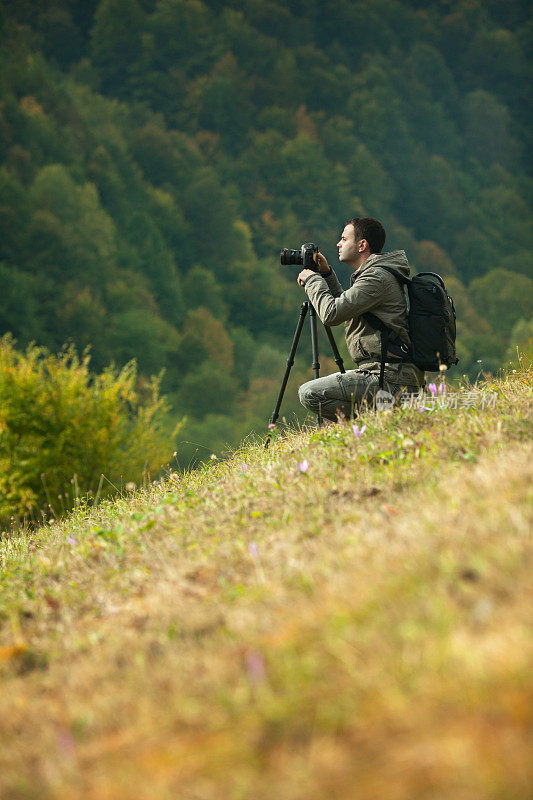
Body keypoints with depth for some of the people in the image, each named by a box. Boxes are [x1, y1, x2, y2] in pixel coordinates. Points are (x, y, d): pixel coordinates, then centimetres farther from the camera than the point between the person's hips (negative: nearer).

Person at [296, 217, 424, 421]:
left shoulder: (377, 277, -15)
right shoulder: (374, 274, 18)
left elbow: (331, 314, -20)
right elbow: (345, 306, 32)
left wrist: (312, 280, -4)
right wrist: (326, 275, 20)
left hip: (390, 379, -11)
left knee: (309, 394, -16)